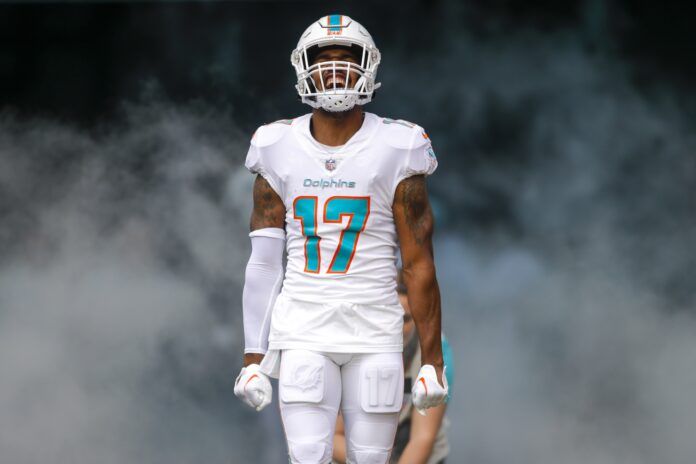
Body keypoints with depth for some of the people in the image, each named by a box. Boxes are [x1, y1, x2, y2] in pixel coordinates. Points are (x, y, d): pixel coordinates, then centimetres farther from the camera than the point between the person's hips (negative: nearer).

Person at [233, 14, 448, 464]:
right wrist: (253, 358, 5)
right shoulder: (280, 150, 4)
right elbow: (264, 263, 7)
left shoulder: (395, 151, -2)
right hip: (303, 335, 1)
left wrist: (432, 360, -2)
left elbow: (419, 263, 0)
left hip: (374, 333, -1)